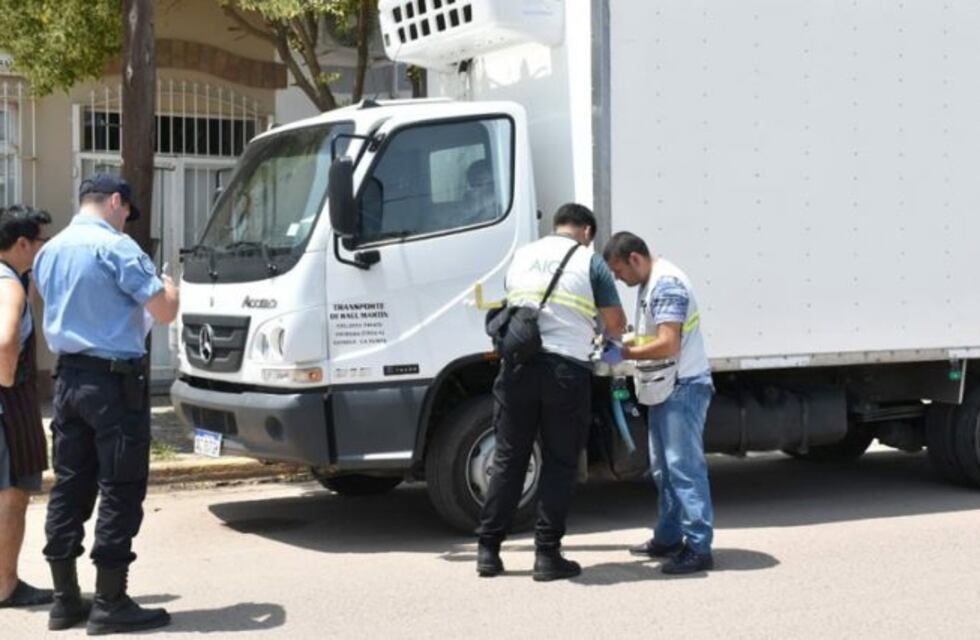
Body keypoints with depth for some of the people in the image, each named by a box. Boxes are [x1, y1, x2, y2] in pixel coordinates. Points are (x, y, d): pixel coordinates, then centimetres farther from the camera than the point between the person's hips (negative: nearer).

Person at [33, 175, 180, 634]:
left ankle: (65, 599, 17)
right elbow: (164, 311, -16)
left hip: (68, 377, 8)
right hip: (114, 380, -8)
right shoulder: (115, 247, -13)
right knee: (121, 490, -2)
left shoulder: (49, 252, 12)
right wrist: (169, 286, 6)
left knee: (69, 487, 11)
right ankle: (110, 604, 0)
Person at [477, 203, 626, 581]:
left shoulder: (522, 256, 16)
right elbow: (616, 324, 6)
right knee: (559, 464, 6)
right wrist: (610, 341, 28)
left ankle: (488, 550, 12)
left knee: (508, 459, 10)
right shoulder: (589, 262, 4)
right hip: (566, 369, -3)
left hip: (517, 366, 4)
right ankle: (547, 554, 6)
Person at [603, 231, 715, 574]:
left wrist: (624, 353, -16)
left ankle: (698, 548, -9)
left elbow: (667, 345, -25)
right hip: (666, 387, 11)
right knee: (664, 468, 16)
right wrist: (623, 343, 4)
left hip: (684, 386, -11)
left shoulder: (667, 284, -18)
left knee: (685, 467, -11)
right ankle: (668, 539, 25)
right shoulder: (649, 284, 14)